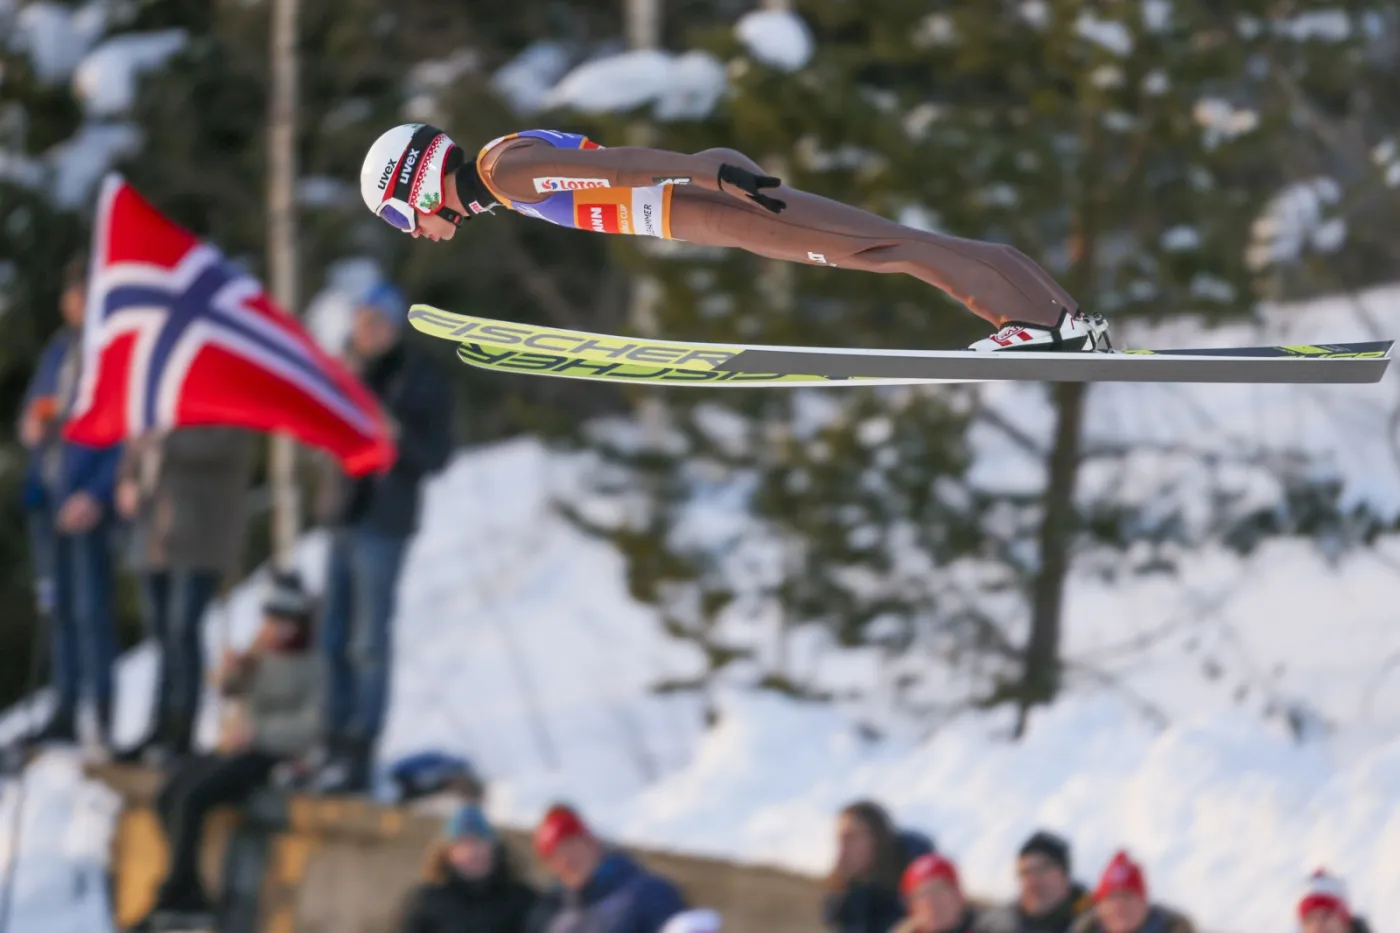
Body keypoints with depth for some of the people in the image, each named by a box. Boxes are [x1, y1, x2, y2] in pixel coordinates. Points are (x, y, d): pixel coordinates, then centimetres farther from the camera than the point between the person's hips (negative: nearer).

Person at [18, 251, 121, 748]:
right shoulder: (59, 349, 14)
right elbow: (31, 407, 25)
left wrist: (97, 494, -18)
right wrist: (31, 426, 1)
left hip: (87, 499, -7)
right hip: (48, 494, 7)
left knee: (90, 607, -9)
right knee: (58, 607, 9)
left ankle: (104, 718, -6)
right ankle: (64, 712, 13)